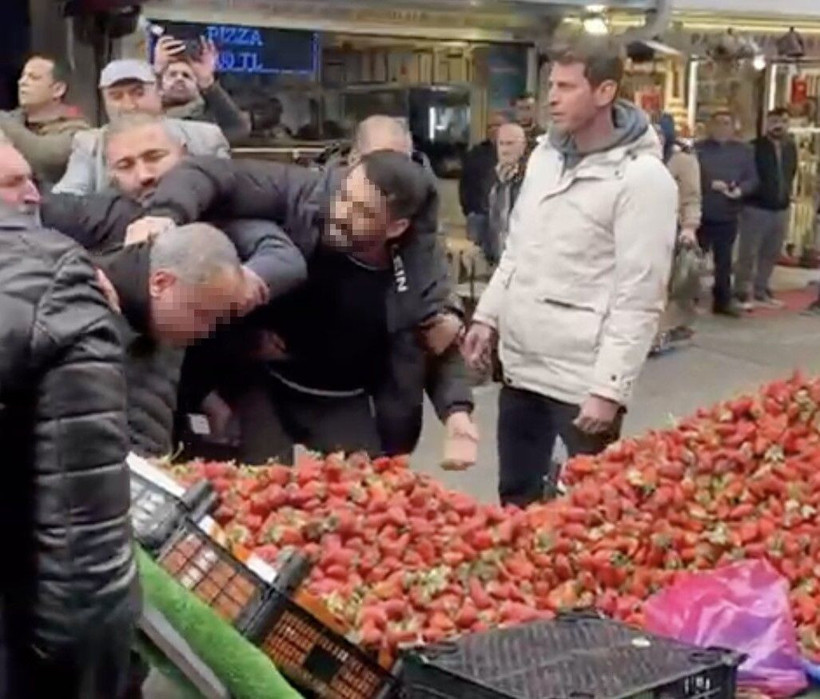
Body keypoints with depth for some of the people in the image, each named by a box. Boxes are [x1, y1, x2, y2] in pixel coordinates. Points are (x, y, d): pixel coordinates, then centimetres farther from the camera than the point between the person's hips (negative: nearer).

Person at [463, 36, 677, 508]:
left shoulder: (642, 178, -15)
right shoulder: (545, 154, 8)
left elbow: (639, 300, -18)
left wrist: (610, 388, -20)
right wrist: (487, 316, 14)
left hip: (582, 380, -7)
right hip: (520, 365, 7)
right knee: (515, 498, 19)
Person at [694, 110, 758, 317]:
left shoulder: (743, 151, 9)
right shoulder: (698, 149, -2)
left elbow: (753, 179, 7)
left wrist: (740, 190, -14)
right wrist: (710, 184, -20)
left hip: (728, 216, 3)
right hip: (701, 214, -3)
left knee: (724, 260, 11)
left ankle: (723, 301, 19)